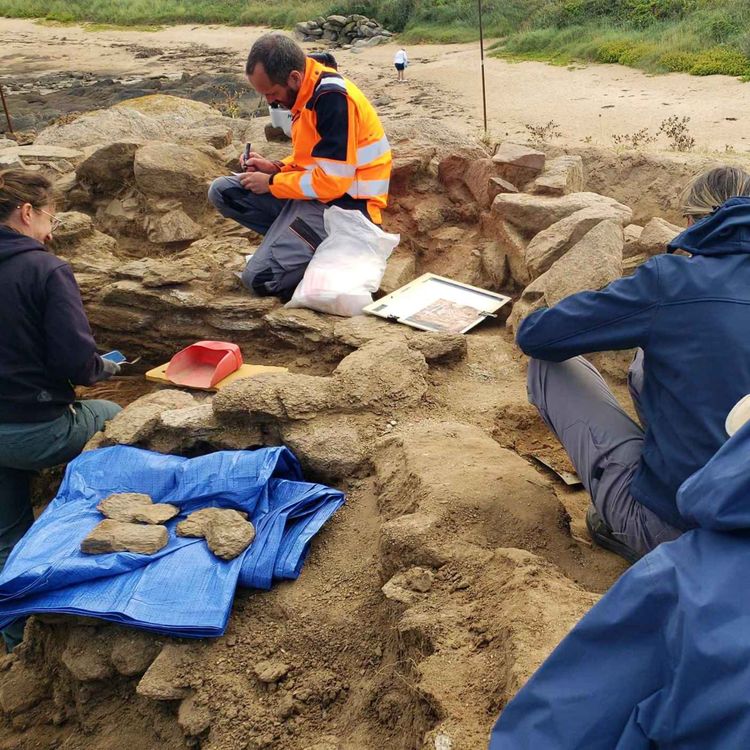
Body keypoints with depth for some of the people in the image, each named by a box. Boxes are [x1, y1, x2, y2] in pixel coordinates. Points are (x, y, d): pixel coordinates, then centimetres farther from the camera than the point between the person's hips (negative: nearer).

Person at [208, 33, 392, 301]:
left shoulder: (333, 99, -22)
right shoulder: (308, 93, 7)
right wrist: (275, 168, 4)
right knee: (222, 191, 4)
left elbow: (331, 181, -23)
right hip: (314, 191, 10)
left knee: (259, 278, -18)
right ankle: (289, 238, -1)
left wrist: (271, 184, -10)